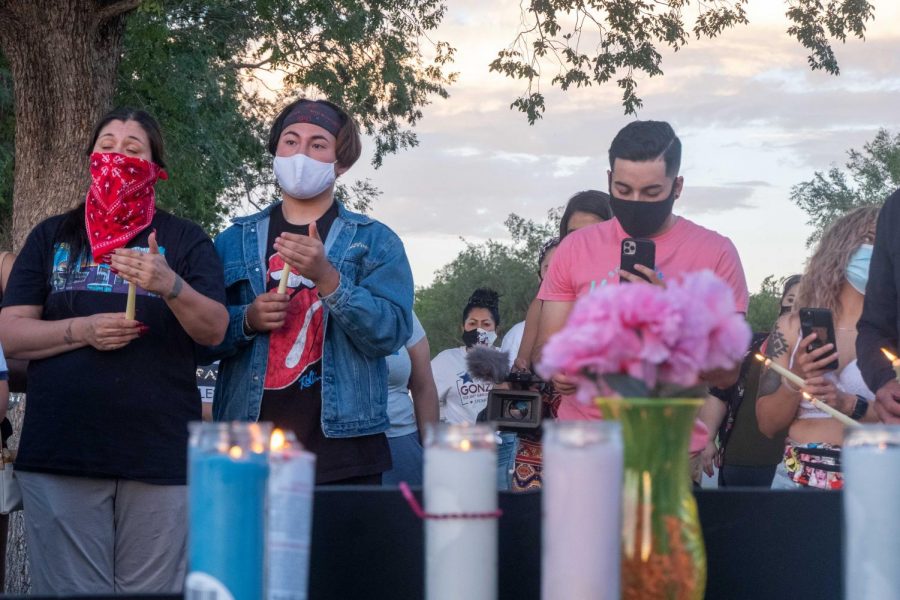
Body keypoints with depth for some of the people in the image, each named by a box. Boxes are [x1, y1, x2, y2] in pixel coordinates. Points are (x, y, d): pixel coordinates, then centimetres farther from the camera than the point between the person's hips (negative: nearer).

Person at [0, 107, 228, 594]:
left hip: (160, 454, -1)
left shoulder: (184, 239, 11)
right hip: (60, 451, 1)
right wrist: (82, 331, -10)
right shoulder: (52, 237, 14)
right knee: (70, 593, -2)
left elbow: (215, 331, -1)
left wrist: (171, 285, -21)